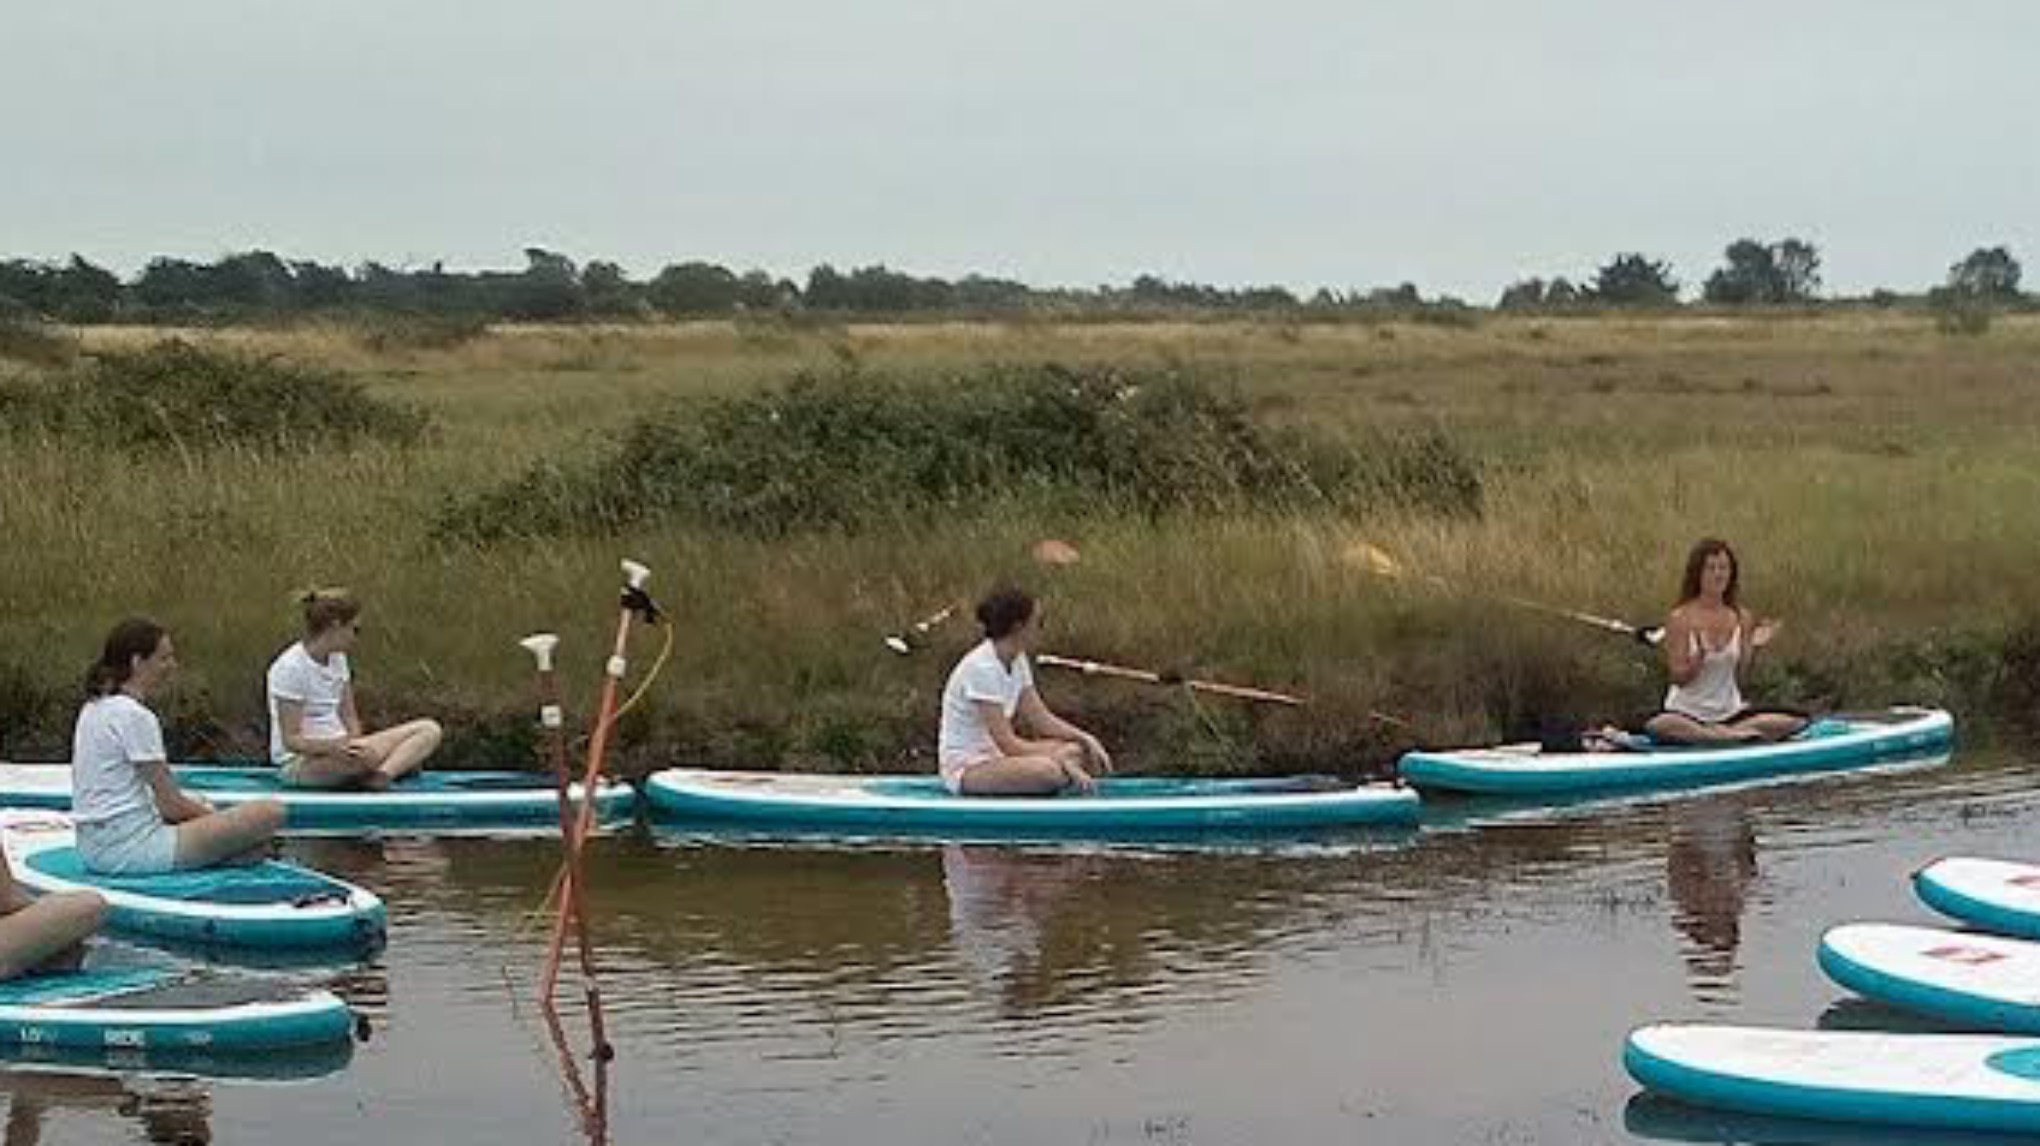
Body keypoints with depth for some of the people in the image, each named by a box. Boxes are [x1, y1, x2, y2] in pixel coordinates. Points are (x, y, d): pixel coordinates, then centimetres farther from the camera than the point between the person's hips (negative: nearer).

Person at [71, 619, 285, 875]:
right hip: (130, 849, -10)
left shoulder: (93, 708, 13)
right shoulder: (136, 717, -15)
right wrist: (214, 815, 4)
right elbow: (170, 805, -13)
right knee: (270, 814, -16)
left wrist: (199, 806, 14)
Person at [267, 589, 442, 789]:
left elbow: (349, 719, 10)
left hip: (338, 748, 9)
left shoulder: (337, 660, 12)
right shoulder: (290, 668, -14)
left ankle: (383, 774, -33)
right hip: (300, 763, -9)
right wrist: (334, 748, -35)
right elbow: (291, 739, -17)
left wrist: (353, 742, -14)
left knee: (430, 730, -11)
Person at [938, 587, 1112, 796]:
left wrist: (1085, 739, -5)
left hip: (994, 755, 9)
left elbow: (1040, 718, 8)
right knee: (1049, 771, -31)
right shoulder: (982, 668, -23)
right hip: (966, 769, -9)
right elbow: (1007, 743, -25)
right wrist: (1059, 758, -23)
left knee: (1075, 751, -4)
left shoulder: (1017, 661, 6)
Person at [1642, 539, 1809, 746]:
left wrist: (1753, 649, -11)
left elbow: (1740, 676, 5)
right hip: (1687, 712, -4)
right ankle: (1739, 736, -26)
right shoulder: (1680, 618, -6)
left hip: (1730, 712, 4)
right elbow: (1678, 678, -9)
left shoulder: (1742, 618, 5)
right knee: (1657, 727, -39)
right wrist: (1700, 655, -26)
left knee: (1793, 722, -18)